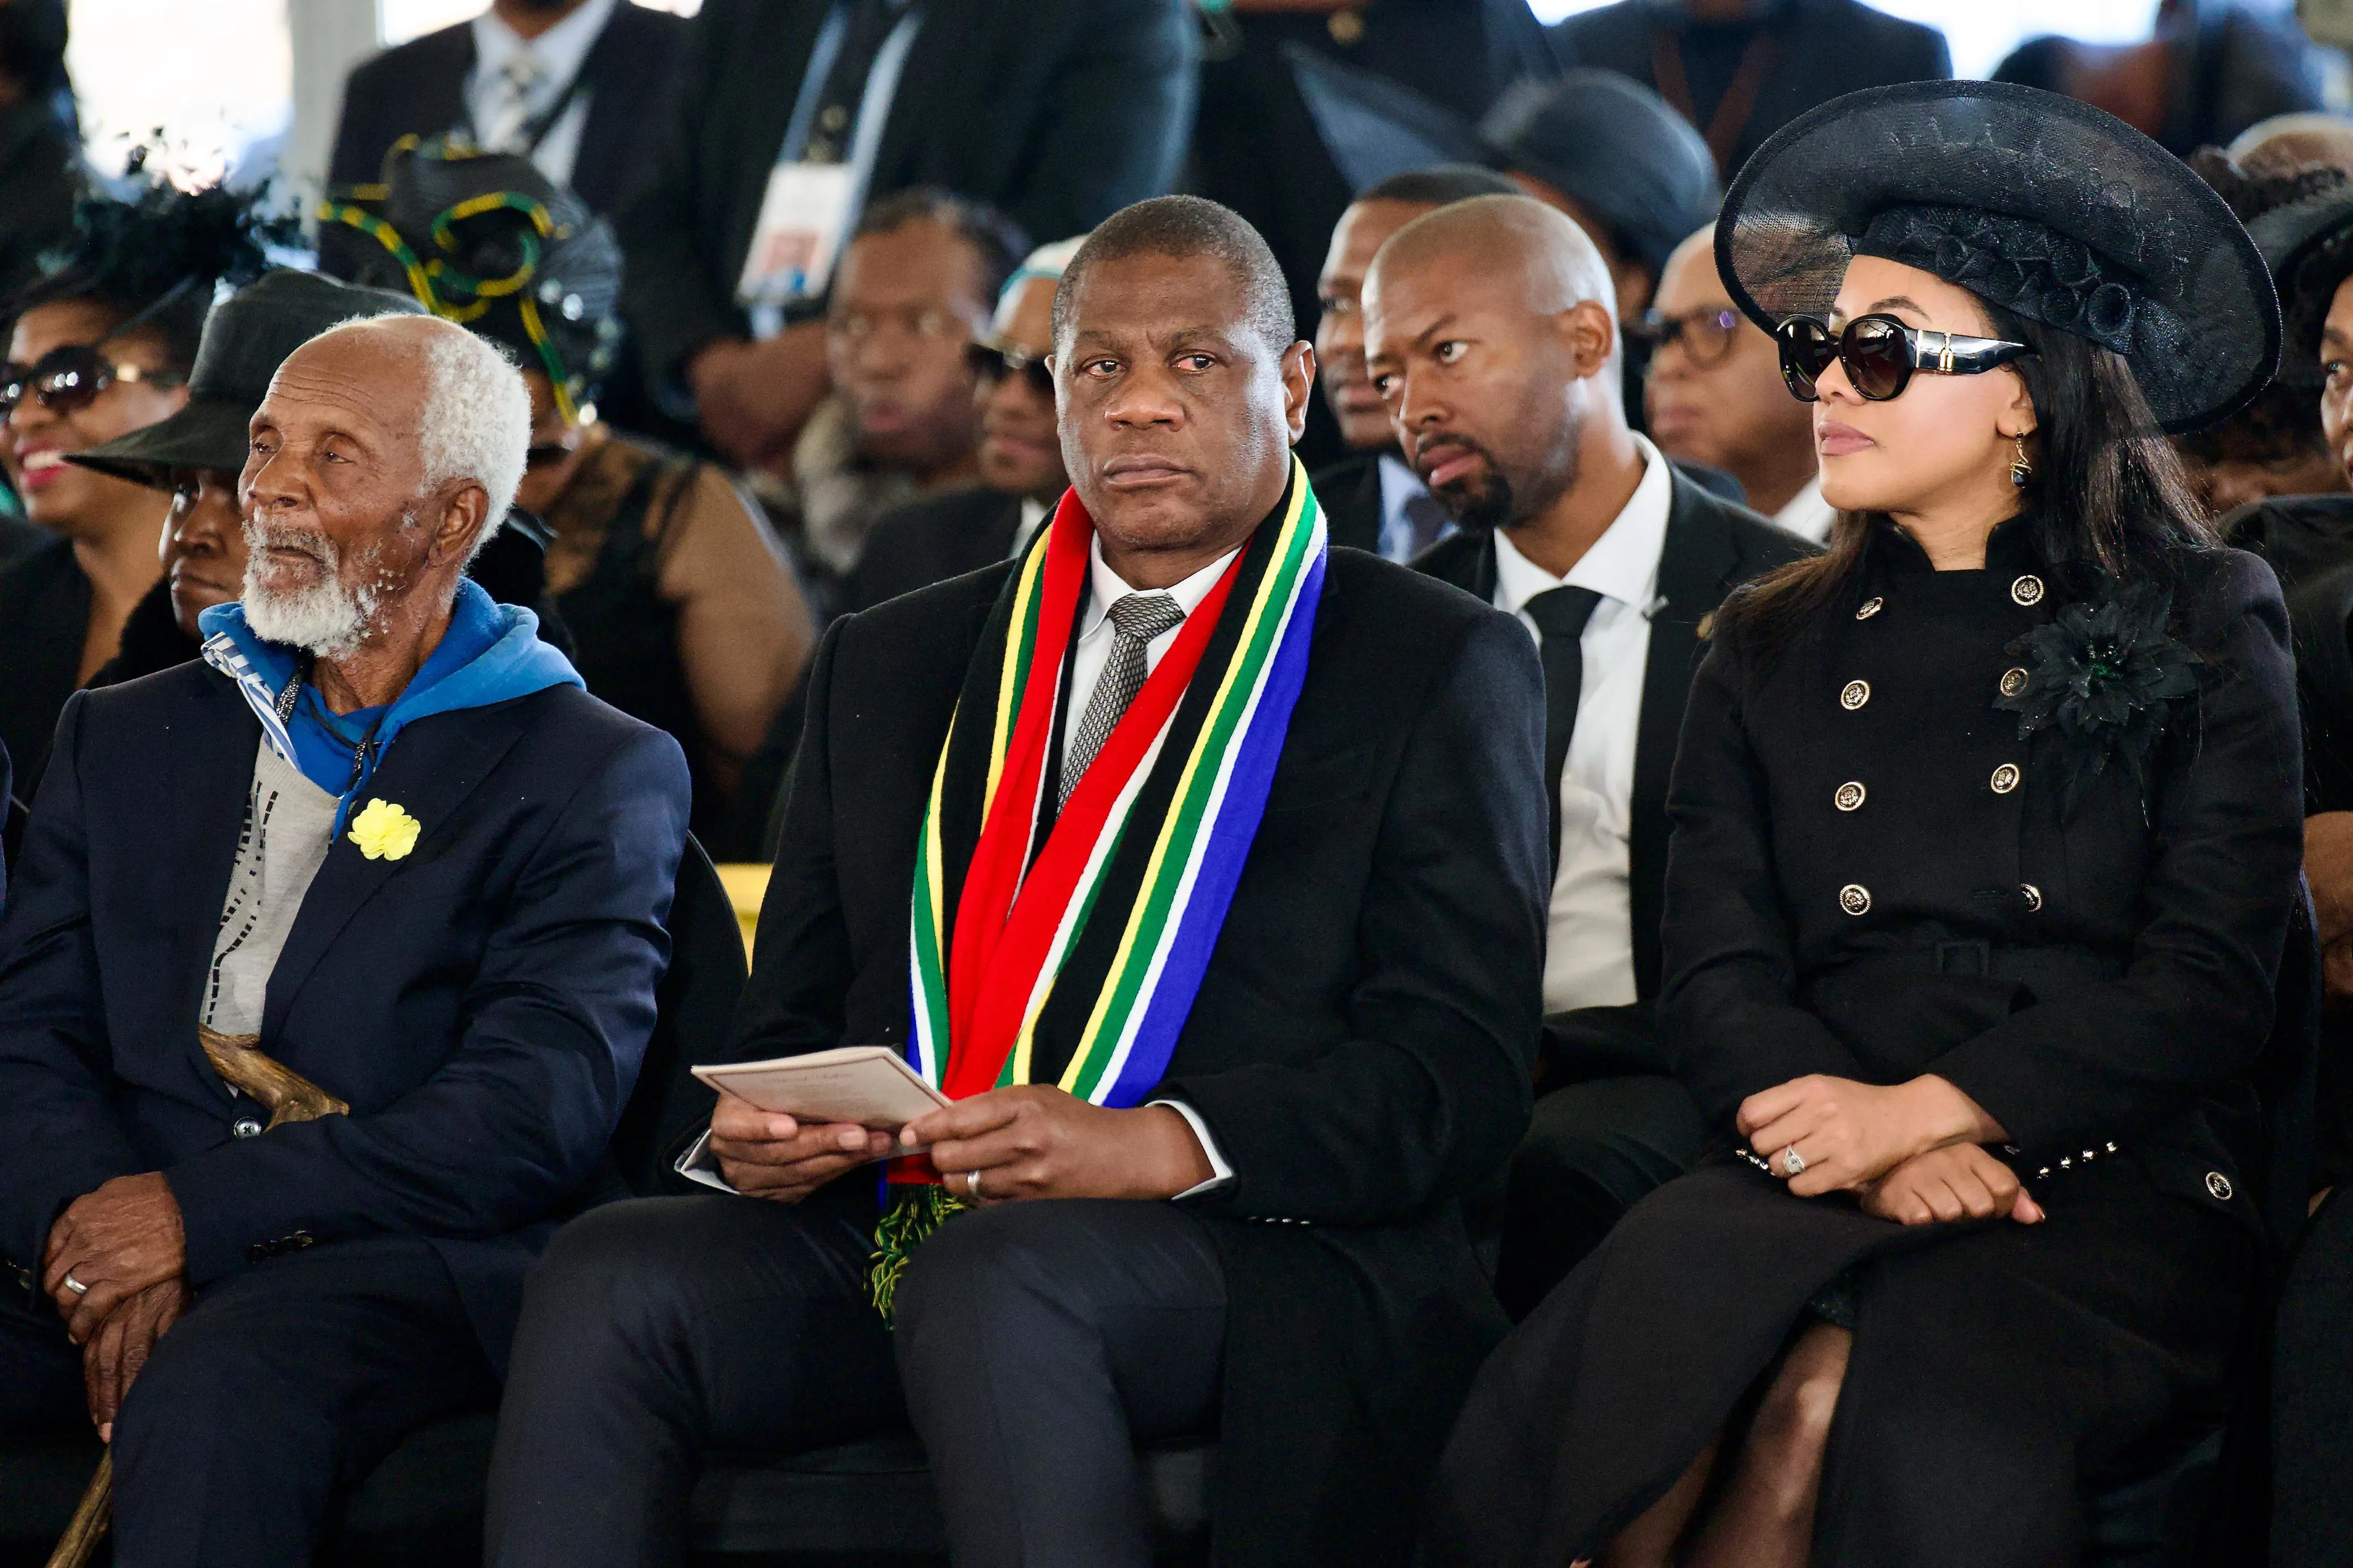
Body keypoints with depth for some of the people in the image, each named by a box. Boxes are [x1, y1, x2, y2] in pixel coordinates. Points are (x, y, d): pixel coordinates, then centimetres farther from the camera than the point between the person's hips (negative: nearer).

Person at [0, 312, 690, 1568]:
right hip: (104, 1252, 4)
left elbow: (535, 1120, -6)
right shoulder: (124, 740, 23)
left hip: (398, 1273, -3)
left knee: (214, 1391, -37)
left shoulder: (592, 778, 7)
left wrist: (201, 1210, -15)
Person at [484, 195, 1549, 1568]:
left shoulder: (1437, 666, 8)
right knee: (608, 1277, -25)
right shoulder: (895, 665, 23)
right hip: (891, 1237, 4)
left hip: (1255, 1253, -4)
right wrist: (751, 1131, -3)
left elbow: (1459, 1071, -3)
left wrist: (1153, 1146, -18)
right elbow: (795, 1013, 22)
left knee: (989, 1280, -37)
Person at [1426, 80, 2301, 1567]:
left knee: (1877, 1402, -35)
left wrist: (1929, 1110, -12)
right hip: (1819, 1180, 2)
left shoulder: (2206, 634, 9)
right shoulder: (1770, 653, 19)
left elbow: (2212, 986, 0)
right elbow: (1717, 975, 9)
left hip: (2118, 1187, -2)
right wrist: (1862, 1146, -12)